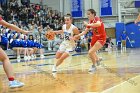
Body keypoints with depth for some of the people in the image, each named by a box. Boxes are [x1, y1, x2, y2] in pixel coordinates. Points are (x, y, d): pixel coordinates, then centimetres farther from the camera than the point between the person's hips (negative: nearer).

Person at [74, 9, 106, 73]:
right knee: (91, 52, 21)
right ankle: (97, 59, 53)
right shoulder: (90, 22, 1)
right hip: (95, 37, 8)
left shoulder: (97, 18, -19)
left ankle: (94, 66, 5)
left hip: (101, 38, -8)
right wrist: (77, 36, -5)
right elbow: (85, 31, 7)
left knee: (90, 52, -18)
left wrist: (88, 25, -36)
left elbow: (99, 24, -44)